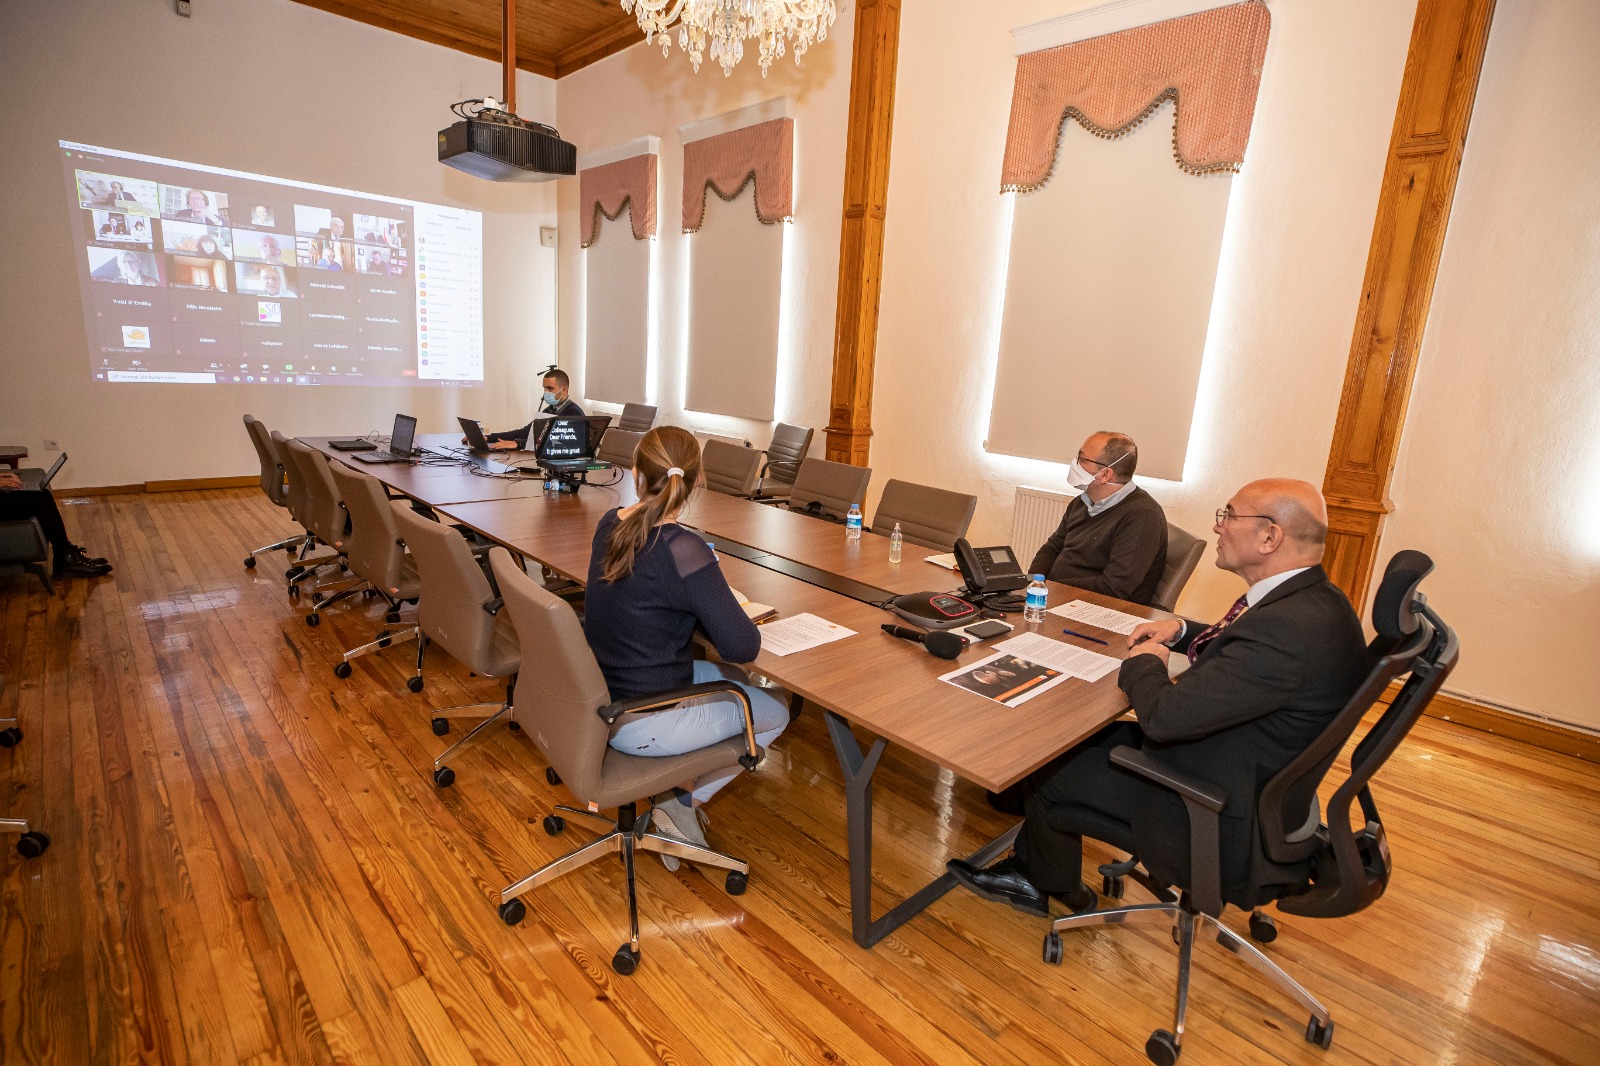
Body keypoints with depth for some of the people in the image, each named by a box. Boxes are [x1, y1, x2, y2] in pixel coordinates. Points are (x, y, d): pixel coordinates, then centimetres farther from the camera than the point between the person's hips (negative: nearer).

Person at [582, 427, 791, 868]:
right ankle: (683, 801, 14)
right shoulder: (683, 550, -26)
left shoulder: (609, 525, -3)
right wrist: (712, 610, -2)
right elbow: (743, 646, -22)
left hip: (601, 697, 8)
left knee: (733, 680, 26)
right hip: (639, 723, -8)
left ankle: (681, 792, 22)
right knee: (775, 712, 12)